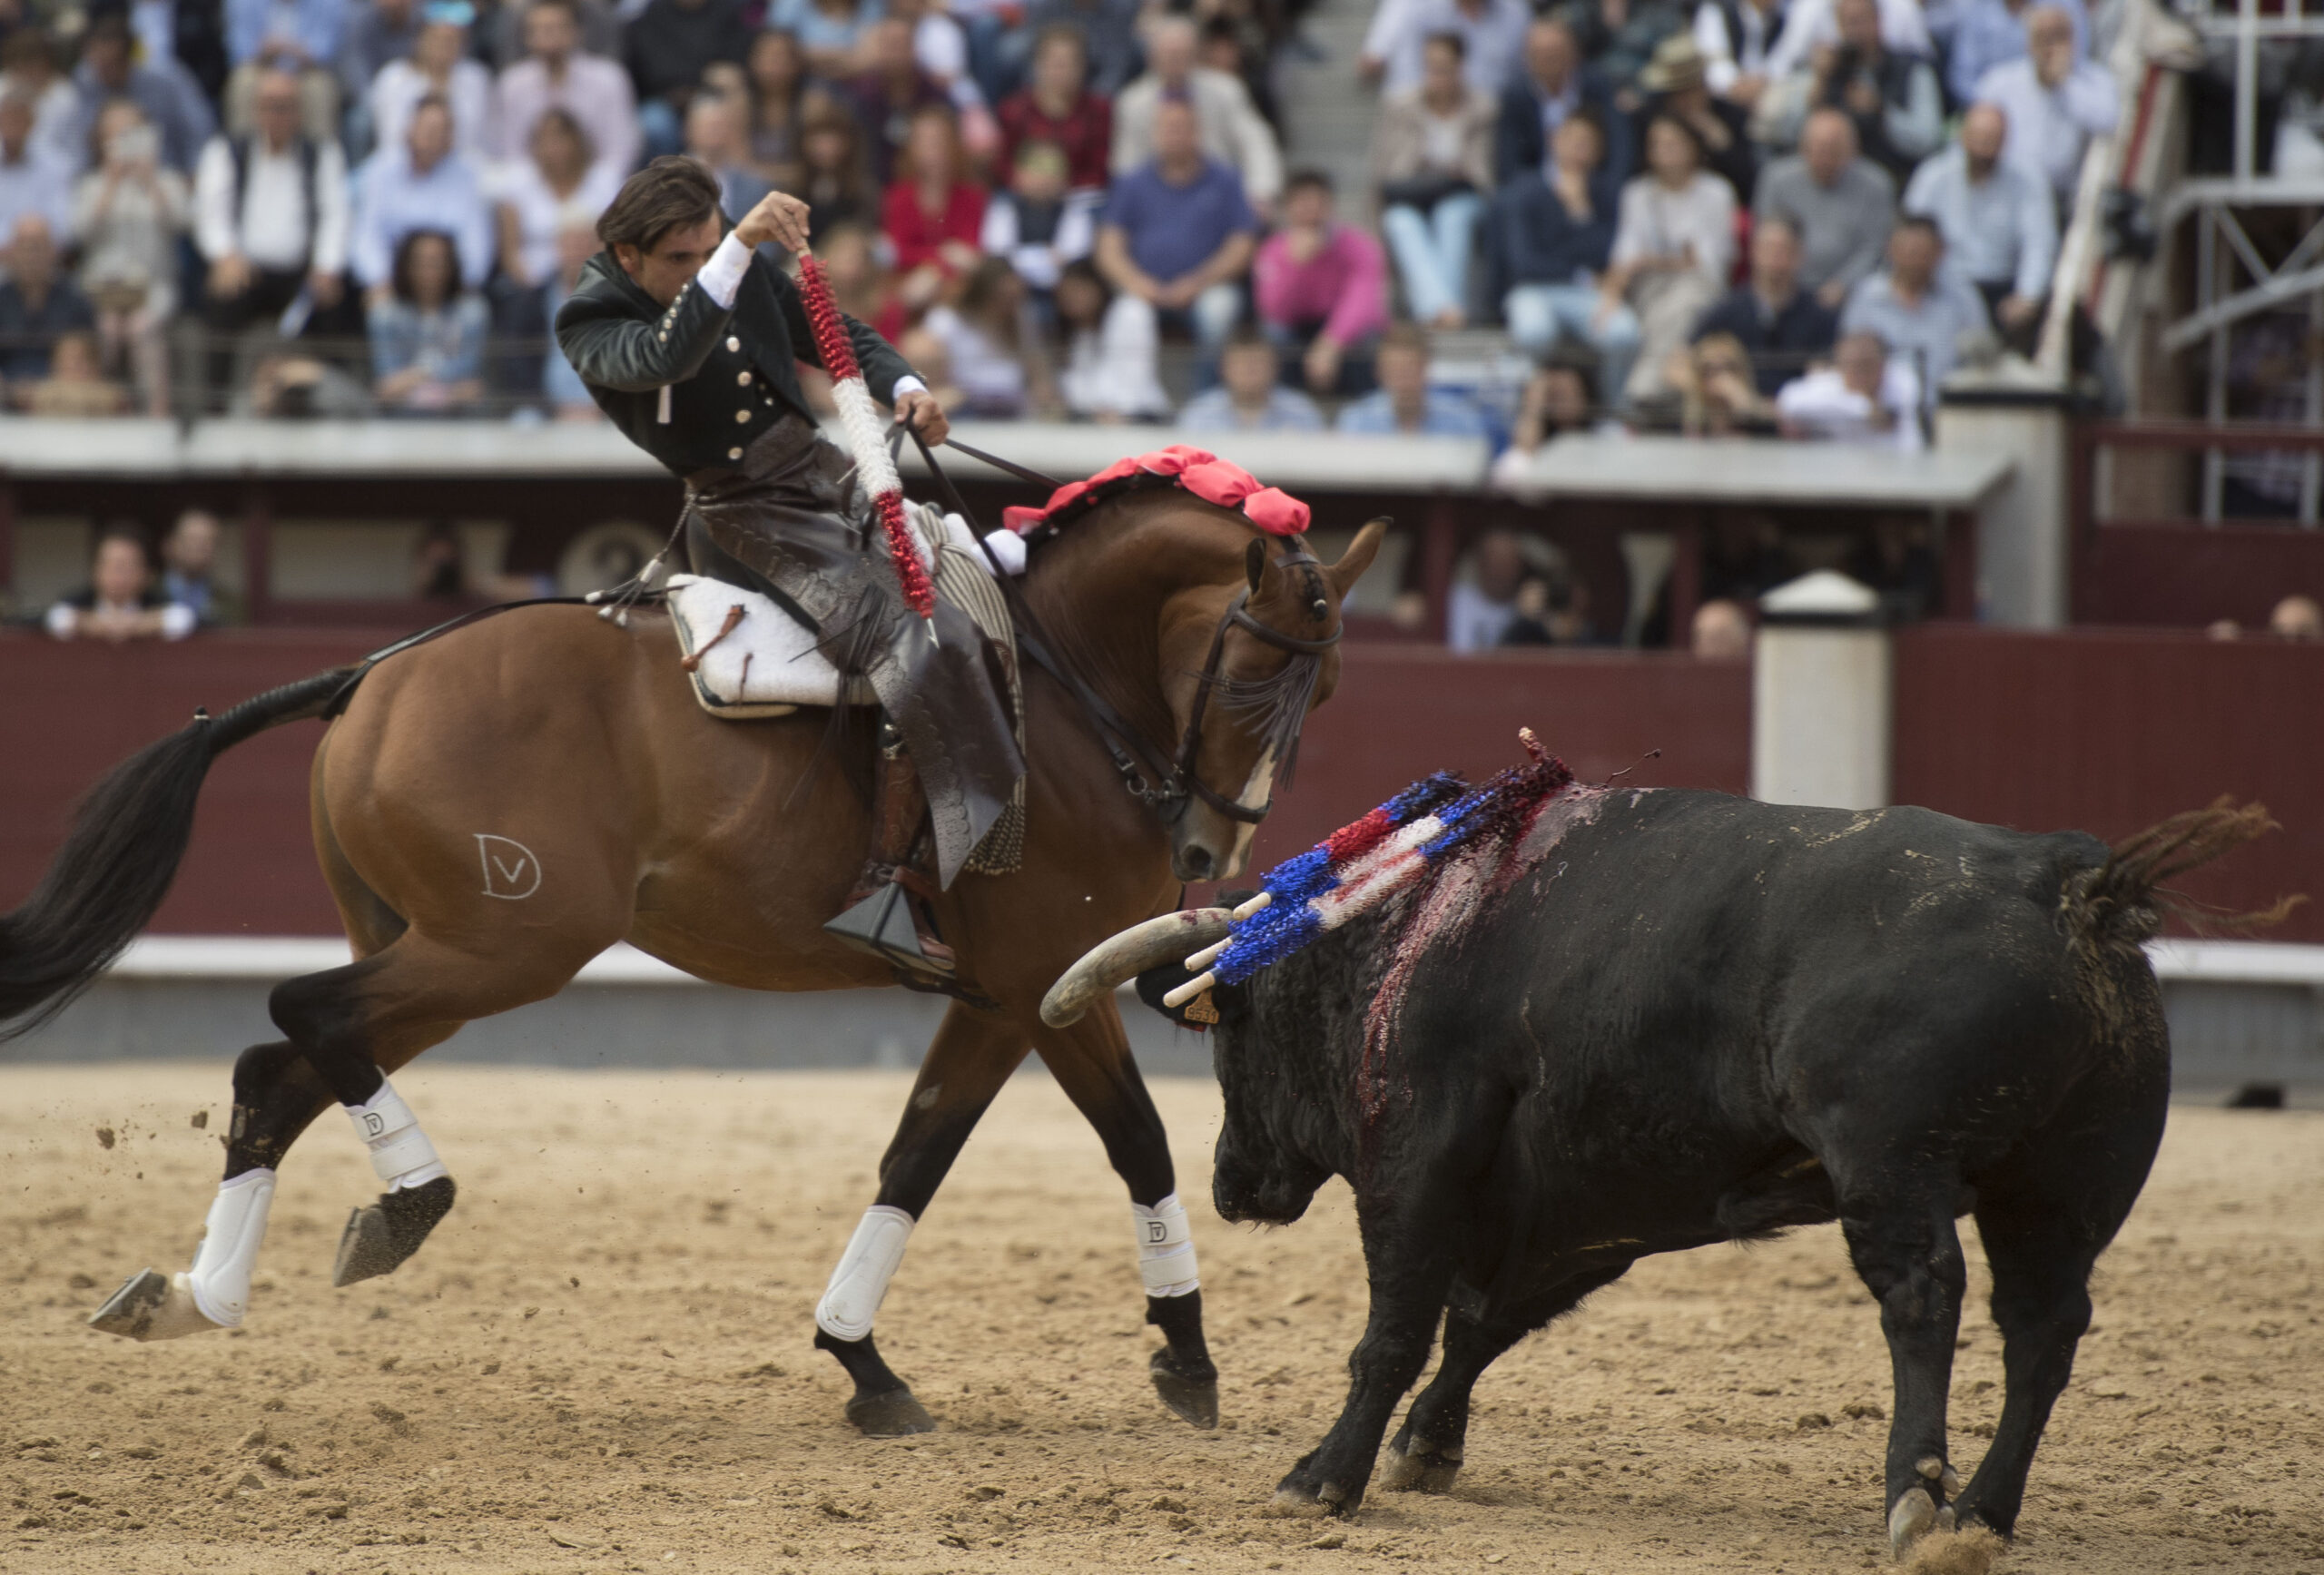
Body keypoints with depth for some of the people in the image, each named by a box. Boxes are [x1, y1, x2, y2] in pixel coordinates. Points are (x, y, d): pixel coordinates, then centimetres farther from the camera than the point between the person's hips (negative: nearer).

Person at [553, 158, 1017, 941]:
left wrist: (905, 389, -3)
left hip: (821, 467, 7)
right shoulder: (589, 324, -14)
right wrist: (739, 249, -43)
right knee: (911, 644, -22)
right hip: (745, 515, -7)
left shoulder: (746, 267, 5)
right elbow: (666, 356, -36)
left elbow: (837, 339, 17)